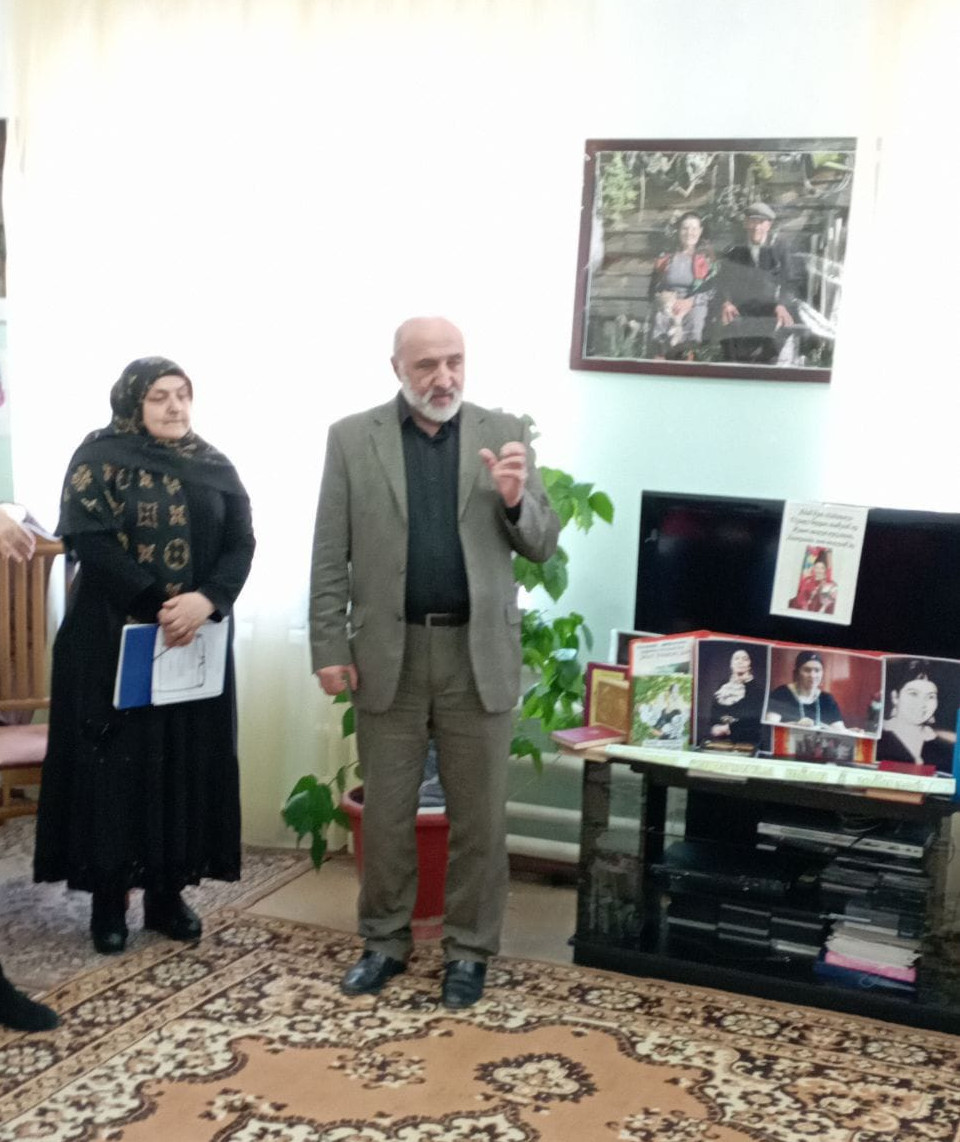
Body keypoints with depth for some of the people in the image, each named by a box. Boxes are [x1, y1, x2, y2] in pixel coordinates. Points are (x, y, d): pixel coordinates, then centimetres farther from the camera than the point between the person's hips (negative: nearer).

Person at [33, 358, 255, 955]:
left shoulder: (215, 467, 9)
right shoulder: (100, 456, -1)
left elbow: (241, 543, 1)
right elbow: (87, 537, -12)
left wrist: (206, 600, -18)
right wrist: (157, 605, -19)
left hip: (196, 640, 3)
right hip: (113, 640, -3)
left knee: (186, 764, 5)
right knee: (115, 764, 0)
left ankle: (168, 891, 16)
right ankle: (109, 897, 10)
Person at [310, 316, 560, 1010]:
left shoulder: (504, 434, 2)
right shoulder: (352, 438, 1)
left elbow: (543, 548, 2)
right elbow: (330, 556, 1)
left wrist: (516, 500, -18)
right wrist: (330, 647, -3)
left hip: (479, 653, 0)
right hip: (388, 652, 0)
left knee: (478, 816, 8)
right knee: (385, 813, 12)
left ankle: (470, 949, 23)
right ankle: (385, 941, 28)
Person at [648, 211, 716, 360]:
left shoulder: (706, 259, 11)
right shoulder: (665, 259, 17)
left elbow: (711, 289, 2)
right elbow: (653, 289, 15)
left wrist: (690, 301, -12)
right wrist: (662, 297, -6)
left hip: (694, 311, -2)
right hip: (666, 315, 2)